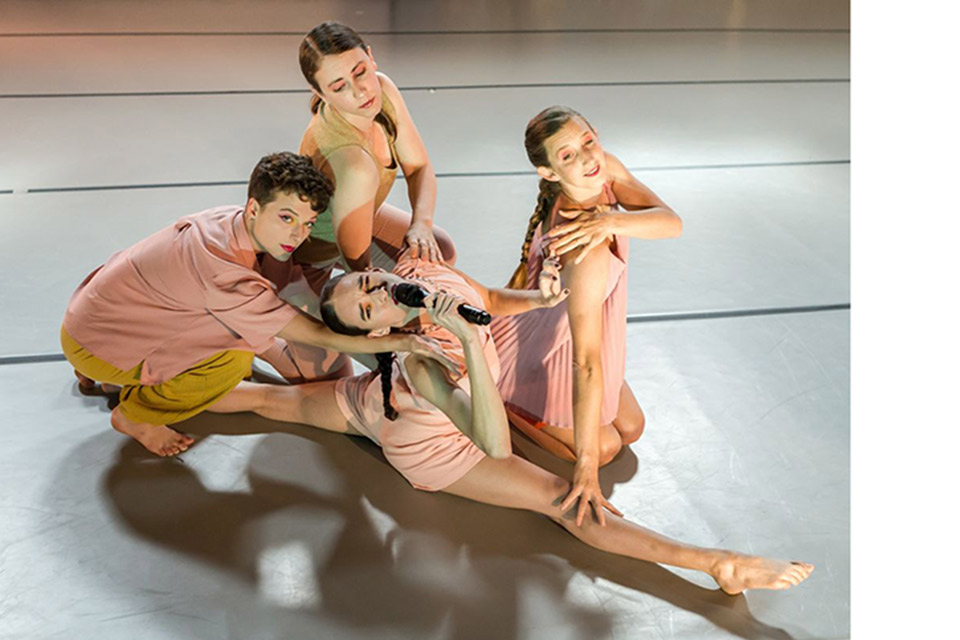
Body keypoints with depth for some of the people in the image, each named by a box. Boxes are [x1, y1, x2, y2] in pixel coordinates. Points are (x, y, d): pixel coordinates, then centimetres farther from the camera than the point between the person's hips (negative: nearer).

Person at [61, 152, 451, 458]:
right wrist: (399, 342, -27)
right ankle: (134, 415, 3)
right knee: (235, 358, -22)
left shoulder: (234, 225, -10)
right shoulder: (226, 275, -35)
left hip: (103, 302, 8)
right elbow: (315, 336, -29)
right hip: (90, 341, -8)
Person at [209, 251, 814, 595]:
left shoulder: (419, 267, -25)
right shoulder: (420, 365, -43)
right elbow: (495, 446, -53)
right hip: (427, 446, -7)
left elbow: (491, 300, -6)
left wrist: (538, 297, -25)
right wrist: (468, 340, -58)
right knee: (560, 498, -13)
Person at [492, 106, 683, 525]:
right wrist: (587, 464, -33)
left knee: (630, 428, 20)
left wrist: (613, 220, -44)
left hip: (561, 327, 8)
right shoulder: (589, 255, -40)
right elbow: (587, 365, -38)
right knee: (605, 446, 10)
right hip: (539, 347, -8)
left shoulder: (604, 168, -18)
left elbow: (671, 222, -25)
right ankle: (494, 401, 14)